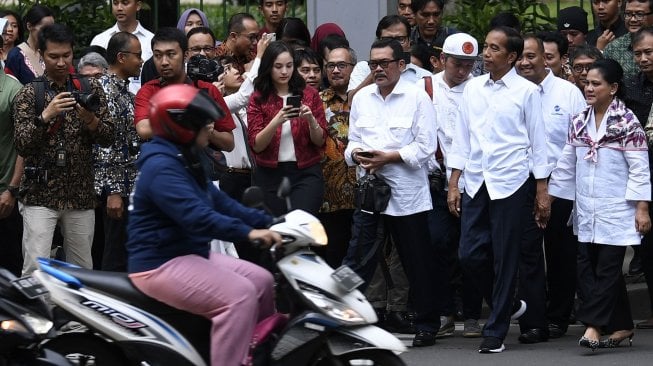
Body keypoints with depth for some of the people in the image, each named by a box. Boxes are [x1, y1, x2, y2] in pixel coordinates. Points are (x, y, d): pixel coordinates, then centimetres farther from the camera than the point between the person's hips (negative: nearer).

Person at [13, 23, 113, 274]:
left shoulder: (90, 88, 7)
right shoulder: (29, 94, -1)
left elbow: (108, 139, 4)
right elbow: (22, 147, -8)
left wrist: (91, 120, -16)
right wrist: (45, 117, -22)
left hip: (81, 195, 3)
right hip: (40, 195, -3)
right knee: (35, 268, -13)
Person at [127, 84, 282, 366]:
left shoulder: (184, 161, 15)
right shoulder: (162, 167, -21)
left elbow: (218, 201, 16)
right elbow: (196, 216, -32)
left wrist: (265, 222, 6)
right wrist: (247, 232, -38)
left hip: (190, 253, 11)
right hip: (160, 265, -11)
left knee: (262, 281, 6)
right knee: (240, 295, -25)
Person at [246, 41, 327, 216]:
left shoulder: (309, 95, 6)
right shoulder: (258, 99, 4)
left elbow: (320, 141, 4)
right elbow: (256, 145, -5)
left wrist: (311, 120, -15)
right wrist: (276, 121, -20)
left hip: (306, 174, -1)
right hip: (270, 175, 1)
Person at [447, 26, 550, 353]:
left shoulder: (526, 91, -3)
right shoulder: (473, 88, 9)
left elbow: (537, 142, -1)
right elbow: (462, 139, 13)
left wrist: (542, 192, -3)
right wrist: (453, 184, 8)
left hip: (511, 184, -5)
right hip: (476, 183, 5)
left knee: (504, 259, -1)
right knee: (470, 254, 2)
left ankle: (495, 332, 7)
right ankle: (508, 306, 26)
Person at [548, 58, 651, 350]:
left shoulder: (627, 123, -7)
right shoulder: (579, 123, 10)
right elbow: (566, 165, 14)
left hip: (616, 213, -6)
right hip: (586, 213, 6)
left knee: (607, 270, -7)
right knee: (587, 269, 4)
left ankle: (593, 325, -11)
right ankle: (621, 327, 11)